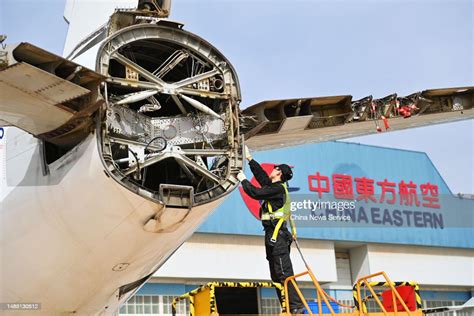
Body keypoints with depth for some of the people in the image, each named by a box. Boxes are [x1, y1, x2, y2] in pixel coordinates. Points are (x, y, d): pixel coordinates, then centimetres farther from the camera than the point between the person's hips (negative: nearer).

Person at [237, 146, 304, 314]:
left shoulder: (278, 188, -9)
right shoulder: (276, 187, 19)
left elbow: (256, 193, -14)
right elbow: (261, 174, 29)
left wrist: (243, 180, 1)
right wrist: (249, 158, 33)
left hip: (277, 235, -10)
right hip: (275, 235, 10)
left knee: (284, 273, -14)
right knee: (277, 275, 10)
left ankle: (296, 307, -17)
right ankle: (289, 308, 9)